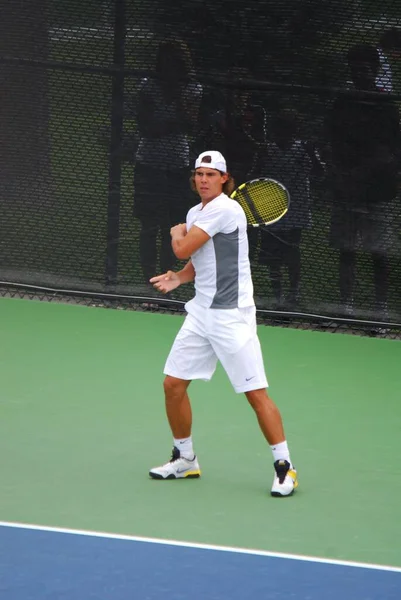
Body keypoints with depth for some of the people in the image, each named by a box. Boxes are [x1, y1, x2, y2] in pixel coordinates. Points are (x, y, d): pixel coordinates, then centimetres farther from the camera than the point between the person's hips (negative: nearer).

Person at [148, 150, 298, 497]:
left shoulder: (224, 209, -16)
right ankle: (185, 459, 24)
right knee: (173, 384, 8)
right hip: (201, 313, 9)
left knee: (256, 393, -9)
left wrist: (177, 233, 6)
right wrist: (177, 278, 2)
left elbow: (183, 250, -17)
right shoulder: (195, 213, 12)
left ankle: (285, 467, -1)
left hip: (232, 316, -9)